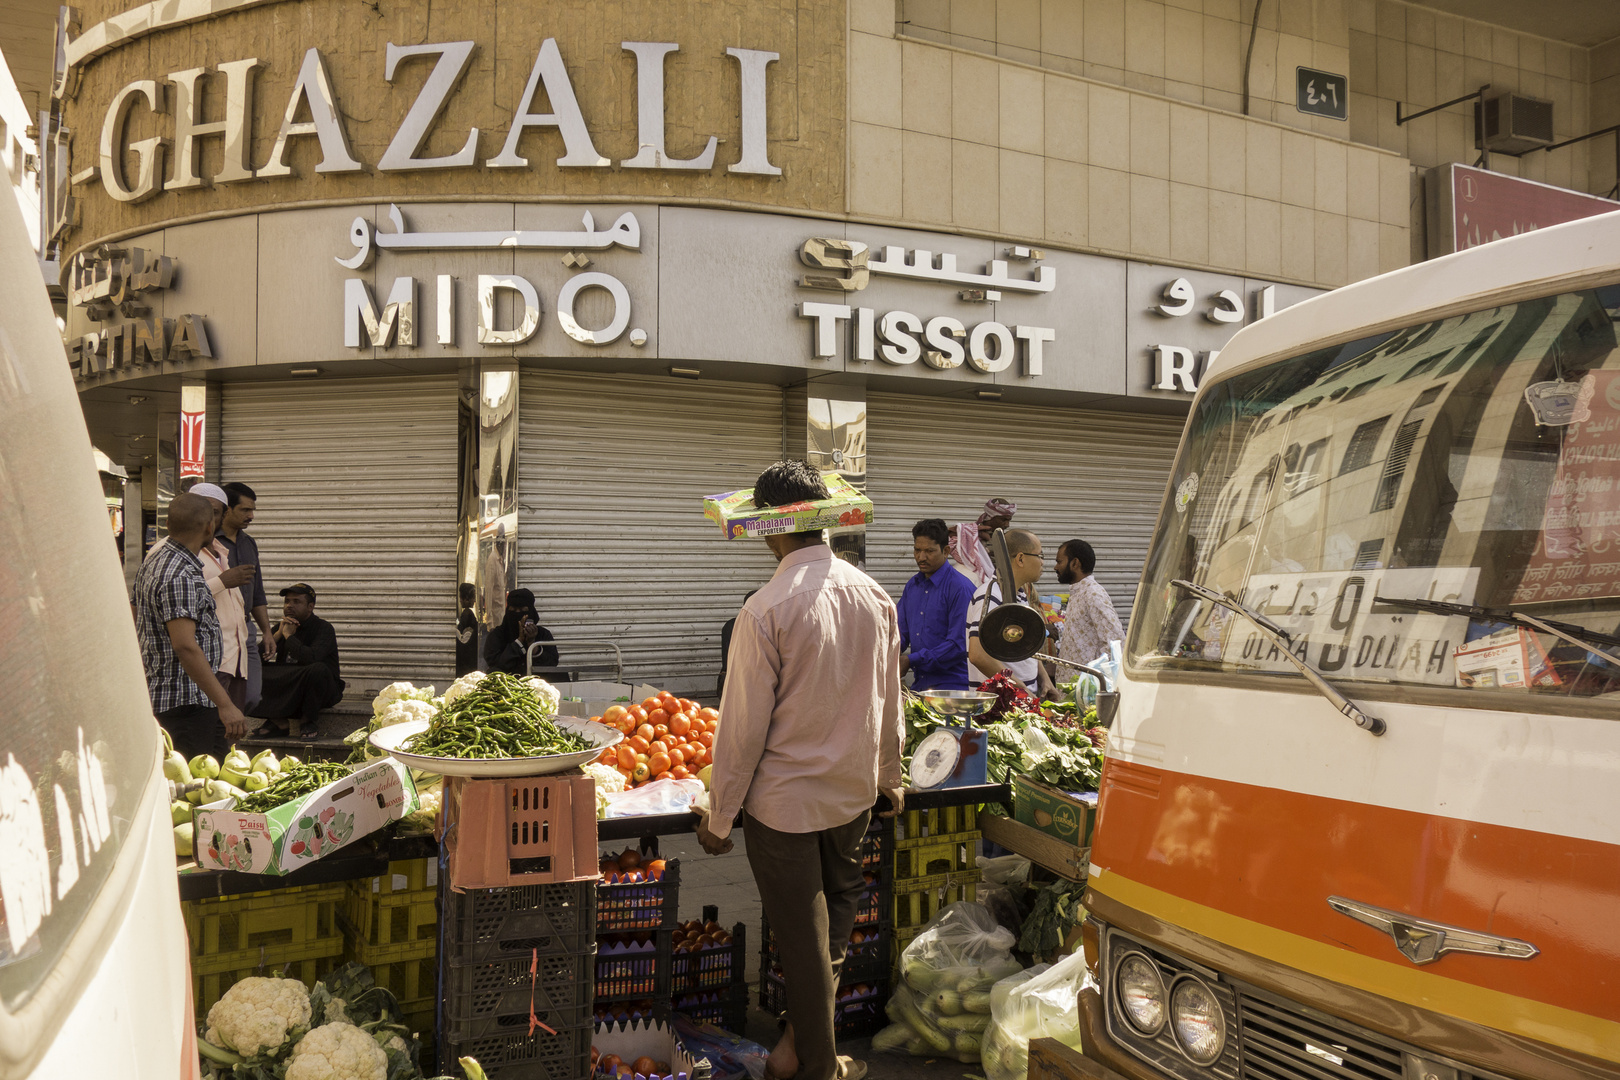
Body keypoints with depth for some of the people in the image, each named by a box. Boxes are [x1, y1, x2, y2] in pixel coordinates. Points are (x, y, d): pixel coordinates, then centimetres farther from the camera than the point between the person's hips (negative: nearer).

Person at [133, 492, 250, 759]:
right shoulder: (181, 576, -19)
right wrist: (225, 705, -29)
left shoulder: (151, 564, 13)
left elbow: (136, 623, 24)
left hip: (157, 695, 11)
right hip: (188, 701, -11)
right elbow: (185, 646, -27)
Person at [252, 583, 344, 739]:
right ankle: (276, 720, -6)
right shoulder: (280, 627, 9)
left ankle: (307, 721, -17)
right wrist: (278, 634, -11)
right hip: (286, 688, 5)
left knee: (318, 669, -38)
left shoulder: (323, 628, -10)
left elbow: (311, 658, -30)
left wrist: (289, 636, -15)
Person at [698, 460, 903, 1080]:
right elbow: (889, 704, 7)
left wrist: (719, 818, -6)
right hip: (855, 793, 5)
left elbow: (744, 727, -17)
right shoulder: (874, 596, -4)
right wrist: (889, 777, 21)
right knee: (838, 907, 24)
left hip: (785, 799, -5)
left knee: (803, 937, 10)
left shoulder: (767, 610, -21)